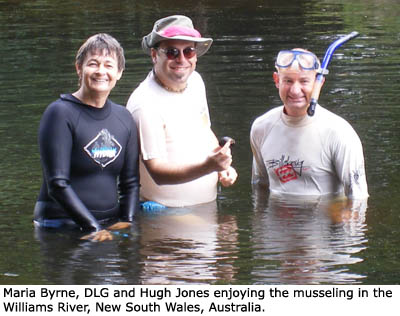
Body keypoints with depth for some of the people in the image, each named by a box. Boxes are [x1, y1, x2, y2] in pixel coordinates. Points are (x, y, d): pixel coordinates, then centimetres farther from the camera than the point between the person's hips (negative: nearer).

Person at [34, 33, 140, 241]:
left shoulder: (123, 117, 12)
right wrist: (94, 229, -15)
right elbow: (57, 184, -11)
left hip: (110, 225, 5)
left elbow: (131, 181, 15)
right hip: (62, 224, -5)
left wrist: (126, 222, -1)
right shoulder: (60, 113, -6)